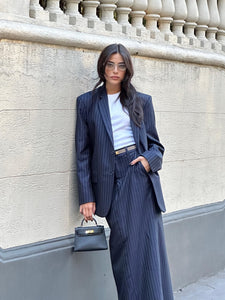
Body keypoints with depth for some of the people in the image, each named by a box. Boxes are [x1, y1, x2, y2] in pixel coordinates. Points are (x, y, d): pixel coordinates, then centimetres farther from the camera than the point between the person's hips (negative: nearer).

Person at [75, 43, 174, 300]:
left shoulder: (142, 101, 12)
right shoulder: (87, 102, 9)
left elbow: (155, 142, 16)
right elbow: (83, 152, 5)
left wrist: (150, 159, -8)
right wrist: (86, 196, -1)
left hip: (141, 175, 1)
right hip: (111, 180, 0)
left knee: (147, 245, -4)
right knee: (124, 245, -1)